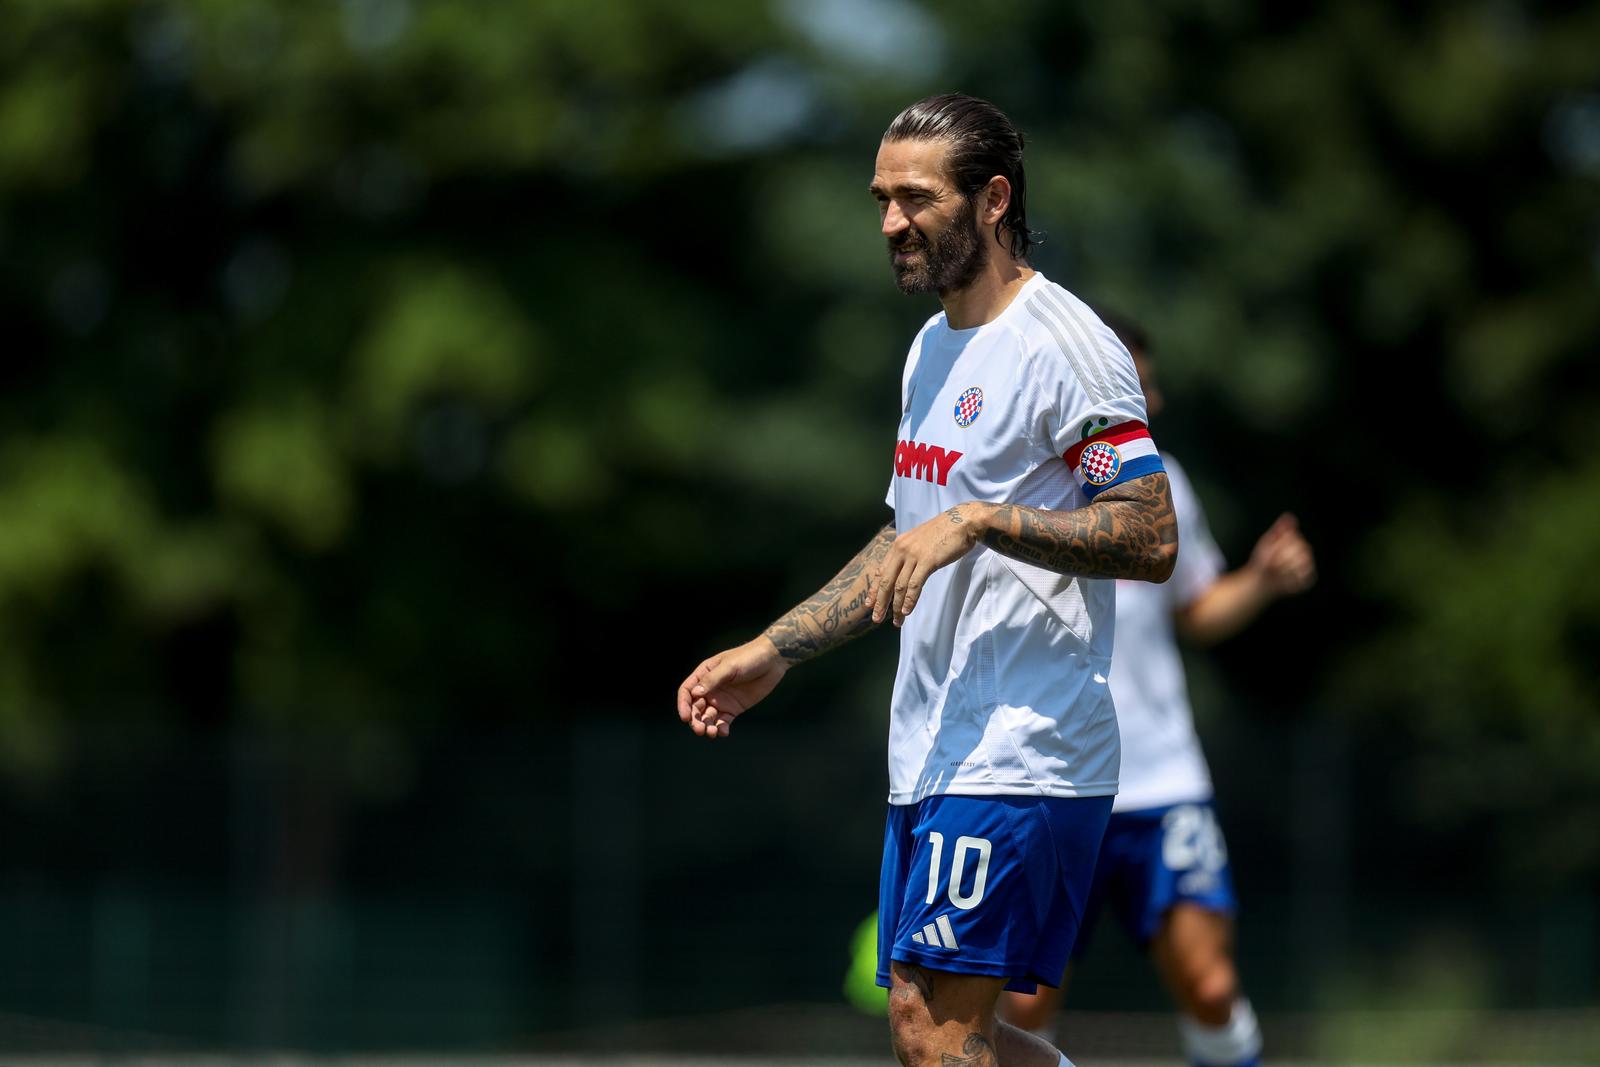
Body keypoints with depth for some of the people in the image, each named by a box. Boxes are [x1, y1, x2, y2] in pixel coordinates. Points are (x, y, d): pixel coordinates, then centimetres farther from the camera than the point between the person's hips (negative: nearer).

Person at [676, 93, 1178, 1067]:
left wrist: (980, 519, -23)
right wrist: (774, 650, 22)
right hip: (930, 755, 9)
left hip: (1022, 756, -9)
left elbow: (1151, 538, -17)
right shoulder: (932, 349, 18)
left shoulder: (1061, 344, -11)